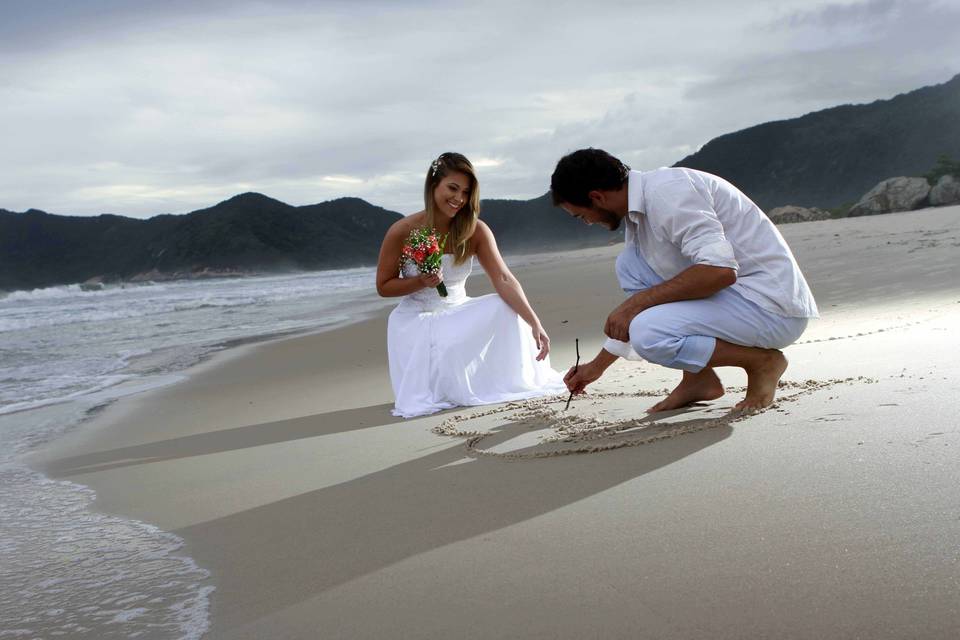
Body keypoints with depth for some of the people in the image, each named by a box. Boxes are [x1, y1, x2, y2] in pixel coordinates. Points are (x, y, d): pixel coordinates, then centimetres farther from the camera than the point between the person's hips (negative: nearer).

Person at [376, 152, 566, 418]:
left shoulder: (476, 231, -10)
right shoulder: (402, 232, -15)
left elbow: (504, 280, -20)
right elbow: (383, 286, -4)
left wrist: (535, 325, -33)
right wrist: (422, 281, -23)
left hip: (458, 313, 3)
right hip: (415, 320, -3)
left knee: (507, 309, -25)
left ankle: (514, 381, -4)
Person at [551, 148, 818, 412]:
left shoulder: (667, 190, -18)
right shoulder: (635, 216, 12)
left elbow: (719, 270, -29)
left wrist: (637, 302, -22)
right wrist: (597, 366, 28)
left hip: (774, 307, -10)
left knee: (648, 334, -26)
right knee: (628, 262, 7)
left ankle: (762, 362, -4)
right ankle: (698, 378, 5)